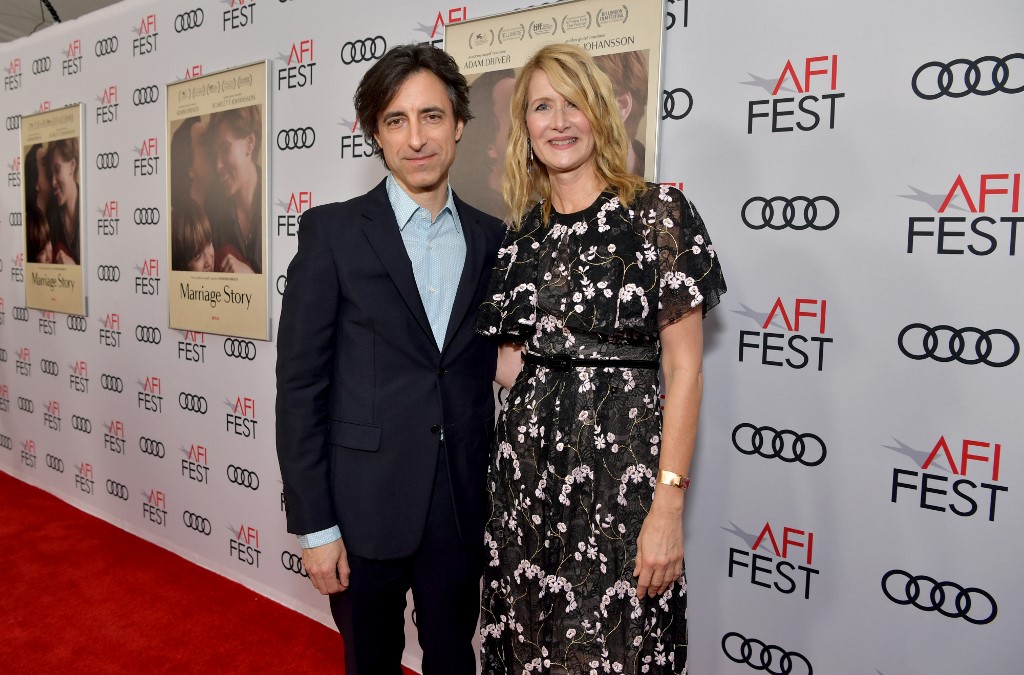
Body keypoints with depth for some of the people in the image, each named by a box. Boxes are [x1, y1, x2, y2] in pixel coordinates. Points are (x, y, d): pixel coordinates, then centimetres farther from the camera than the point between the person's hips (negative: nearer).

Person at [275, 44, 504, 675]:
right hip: (364, 506, -2)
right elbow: (300, 383, -7)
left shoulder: (493, 239, 4)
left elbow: (494, 373, 8)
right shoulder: (333, 230, -5)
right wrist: (314, 526, -9)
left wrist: (501, 501, 6)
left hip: (464, 508, 3)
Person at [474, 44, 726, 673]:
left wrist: (669, 506, -14)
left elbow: (684, 369, -9)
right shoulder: (521, 233, 9)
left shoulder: (658, 212, -5)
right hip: (527, 464, 5)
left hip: (621, 464, -4)